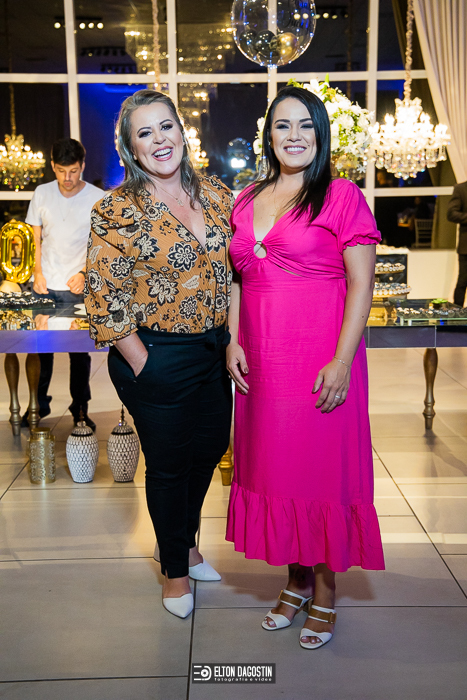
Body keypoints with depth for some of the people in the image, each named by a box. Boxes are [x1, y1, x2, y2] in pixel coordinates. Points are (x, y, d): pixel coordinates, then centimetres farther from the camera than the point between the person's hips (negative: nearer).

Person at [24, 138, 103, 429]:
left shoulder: (97, 198, -3)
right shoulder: (42, 193, 5)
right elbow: (35, 238, 11)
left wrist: (84, 274, -12)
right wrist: (38, 272, -1)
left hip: (79, 288, -2)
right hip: (45, 285, 2)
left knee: (80, 351, 3)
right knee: (40, 346, 6)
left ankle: (81, 408, 16)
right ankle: (39, 404, 21)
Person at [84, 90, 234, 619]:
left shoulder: (216, 194, 3)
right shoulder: (117, 211, -13)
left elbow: (237, 270, 10)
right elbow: (104, 298, -13)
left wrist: (234, 338, 3)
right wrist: (142, 364, -13)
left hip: (215, 351, 6)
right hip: (157, 358, -5)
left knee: (209, 448, 20)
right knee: (169, 464, 10)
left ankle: (187, 542, 48)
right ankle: (175, 569, 35)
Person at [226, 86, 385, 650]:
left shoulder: (341, 196, -4)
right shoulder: (247, 200, 12)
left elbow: (362, 285, -8)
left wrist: (343, 360, -15)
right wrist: (233, 341, 4)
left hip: (321, 361, -5)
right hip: (260, 363, 5)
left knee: (321, 468, 3)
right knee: (273, 466, 12)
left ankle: (325, 592, 22)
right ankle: (296, 578, 30)